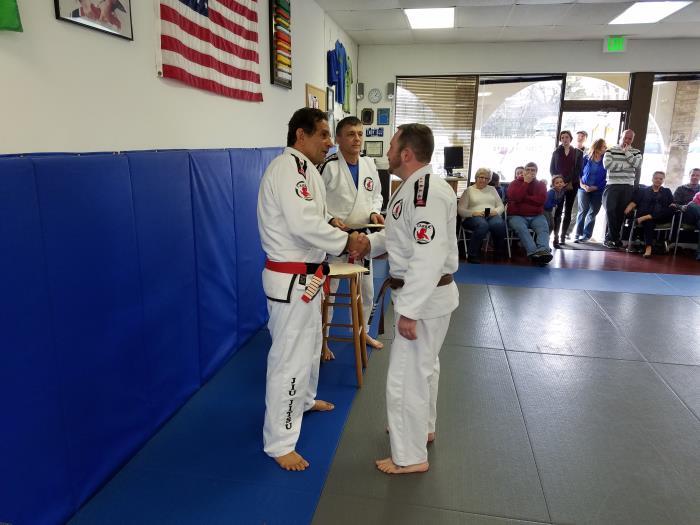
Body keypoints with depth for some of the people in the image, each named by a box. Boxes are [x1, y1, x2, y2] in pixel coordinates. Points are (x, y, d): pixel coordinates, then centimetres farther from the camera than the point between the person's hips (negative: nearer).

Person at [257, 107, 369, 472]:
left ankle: (304, 399, 49)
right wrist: (347, 242, -21)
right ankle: (279, 442, 12)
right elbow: (303, 224, -31)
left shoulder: (303, 168, 14)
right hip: (291, 280, -11)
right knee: (290, 357, -3)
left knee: (309, 344, 26)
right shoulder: (288, 167, -19)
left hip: (304, 276, 11)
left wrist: (346, 236, 0)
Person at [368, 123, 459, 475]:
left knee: (406, 376, 1)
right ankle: (422, 427, 45)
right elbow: (402, 236, 18)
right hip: (424, 294, 11)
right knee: (423, 366, 25)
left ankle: (410, 456, 18)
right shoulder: (415, 187, 8)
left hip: (425, 298, -11)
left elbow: (428, 258, -30)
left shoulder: (427, 193, -25)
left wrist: (409, 311, -26)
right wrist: (367, 241, 2)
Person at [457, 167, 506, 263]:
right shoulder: (469, 190, 11)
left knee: (499, 224, -33)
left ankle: (499, 252, -10)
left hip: (492, 216, 3)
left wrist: (496, 211, -7)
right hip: (473, 217, -3)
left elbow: (501, 206, 17)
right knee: (483, 225, -39)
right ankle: (472, 254, -26)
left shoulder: (492, 189, 23)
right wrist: (474, 213, -16)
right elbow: (460, 210, 1)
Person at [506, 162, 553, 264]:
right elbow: (515, 197, -12)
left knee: (544, 228, -31)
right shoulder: (515, 183, 9)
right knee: (521, 228, -36)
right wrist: (526, 182, -7)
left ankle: (544, 250, -57)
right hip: (517, 215, -2)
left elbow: (542, 199, -5)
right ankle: (534, 252, -54)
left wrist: (524, 198, -6)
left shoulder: (541, 184, 14)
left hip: (536, 216, 2)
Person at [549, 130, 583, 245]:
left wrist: (571, 183, -9)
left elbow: (579, 170, 2)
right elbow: (552, 169, 7)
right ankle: (555, 235, -10)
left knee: (568, 211, 1)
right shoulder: (556, 152, 12)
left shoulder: (578, 153, 9)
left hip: (572, 185, 0)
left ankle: (563, 236, 4)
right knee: (558, 210, -9)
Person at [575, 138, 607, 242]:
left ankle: (586, 235, 8)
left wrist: (595, 187, -11)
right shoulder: (586, 158, 3)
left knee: (592, 213, 3)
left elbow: (606, 177, -1)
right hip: (584, 189, -1)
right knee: (583, 211, -6)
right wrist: (583, 185, -9)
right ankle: (578, 234, -2)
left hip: (598, 190, 1)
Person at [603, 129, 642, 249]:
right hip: (612, 186, -2)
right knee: (611, 210, -9)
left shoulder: (636, 152, 12)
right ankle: (612, 238, 1)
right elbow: (607, 164, -11)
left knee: (621, 212, 2)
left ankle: (612, 237, 10)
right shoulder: (611, 150, 5)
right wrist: (625, 165, -8)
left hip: (628, 187, 2)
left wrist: (627, 152, -5)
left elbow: (637, 164, -8)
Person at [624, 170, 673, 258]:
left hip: (661, 217, 2)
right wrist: (628, 209, -19)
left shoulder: (667, 191, 24)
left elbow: (671, 205, 10)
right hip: (643, 214, -1)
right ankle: (648, 247, -48)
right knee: (649, 221, -37)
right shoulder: (643, 190, 20)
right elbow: (634, 202, 5)